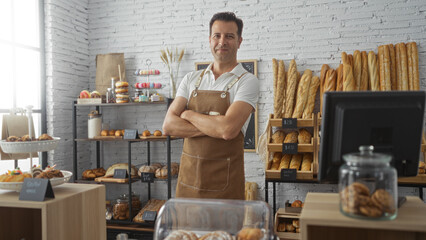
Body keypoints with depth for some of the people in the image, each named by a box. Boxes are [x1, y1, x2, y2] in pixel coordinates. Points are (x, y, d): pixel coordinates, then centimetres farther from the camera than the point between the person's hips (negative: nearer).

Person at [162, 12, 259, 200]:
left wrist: (188, 114, -7)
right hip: (188, 175, 4)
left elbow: (228, 129, -21)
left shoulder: (247, 81, -7)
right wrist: (214, 127, -14)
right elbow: (168, 125, -3)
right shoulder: (191, 80, 7)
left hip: (224, 181, -3)